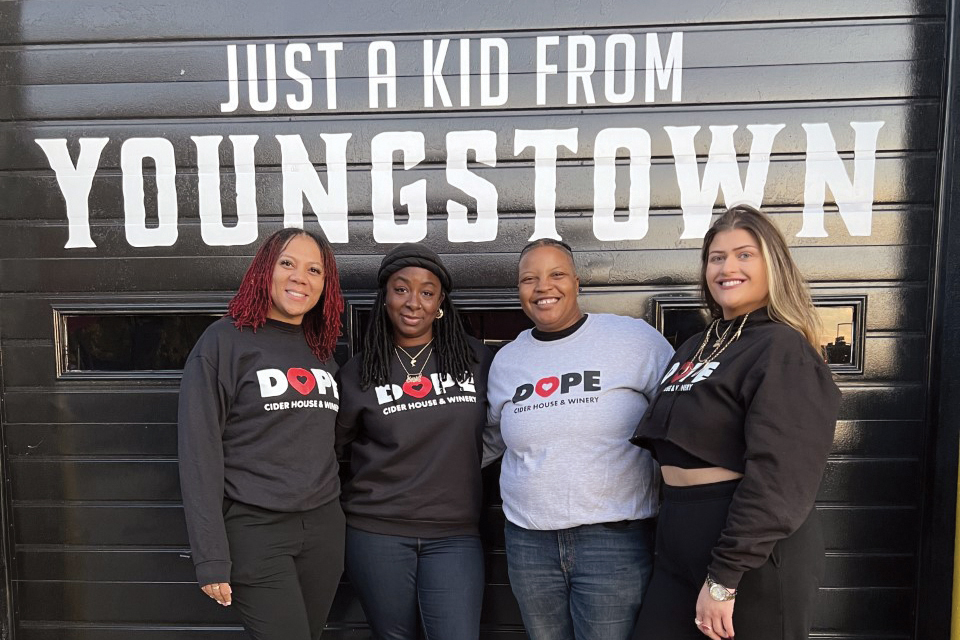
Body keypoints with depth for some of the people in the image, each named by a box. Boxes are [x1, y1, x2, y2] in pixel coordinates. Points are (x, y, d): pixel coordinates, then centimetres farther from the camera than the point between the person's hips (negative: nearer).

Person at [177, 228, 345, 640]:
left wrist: (331, 518, 10)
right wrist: (211, 557, -12)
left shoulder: (322, 351, 10)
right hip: (255, 529, -5)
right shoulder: (225, 340, -8)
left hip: (324, 527, 6)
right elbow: (199, 452, -10)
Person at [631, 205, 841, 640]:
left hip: (753, 556, -7)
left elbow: (775, 477, -20)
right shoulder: (696, 347, 12)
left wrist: (723, 577, -21)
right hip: (681, 547, 7)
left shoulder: (783, 350, -12)